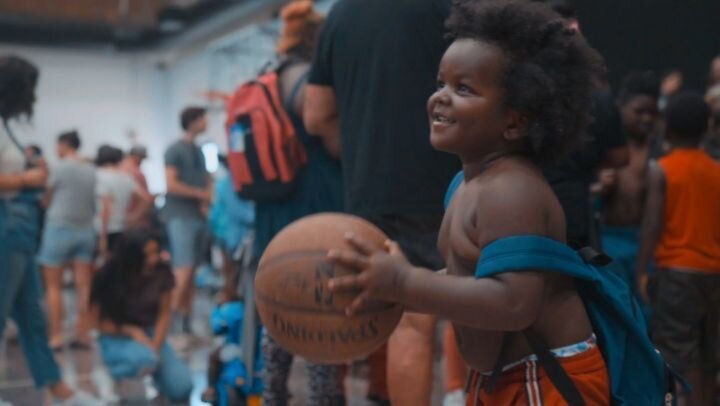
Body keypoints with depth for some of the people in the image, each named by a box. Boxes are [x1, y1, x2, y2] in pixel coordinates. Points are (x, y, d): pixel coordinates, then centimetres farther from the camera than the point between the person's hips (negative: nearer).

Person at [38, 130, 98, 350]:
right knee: (84, 285, 4)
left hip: (60, 227, -5)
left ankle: (56, 336, 0)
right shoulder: (92, 170, 7)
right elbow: (94, 201, 9)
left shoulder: (60, 167, -8)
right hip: (85, 229, 5)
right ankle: (83, 334, 4)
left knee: (53, 286, 3)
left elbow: (48, 198, 2)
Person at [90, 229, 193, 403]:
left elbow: (164, 314, -5)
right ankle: (120, 372, -4)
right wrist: (132, 331, -22)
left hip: (150, 334, 3)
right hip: (117, 339, -2)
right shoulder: (109, 278, -17)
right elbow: (100, 320, -9)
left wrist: (155, 347, -18)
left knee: (182, 389, -17)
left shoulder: (162, 273, -12)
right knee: (145, 359, -38)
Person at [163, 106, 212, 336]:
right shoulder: (175, 150, -6)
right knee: (184, 270, -13)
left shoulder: (199, 151, 17)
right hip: (180, 217, -7)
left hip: (198, 216, 7)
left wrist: (207, 201, 0)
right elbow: (171, 185, -13)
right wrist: (201, 194, -8)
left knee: (192, 271, 7)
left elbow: (207, 181, 21)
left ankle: (186, 320, 12)